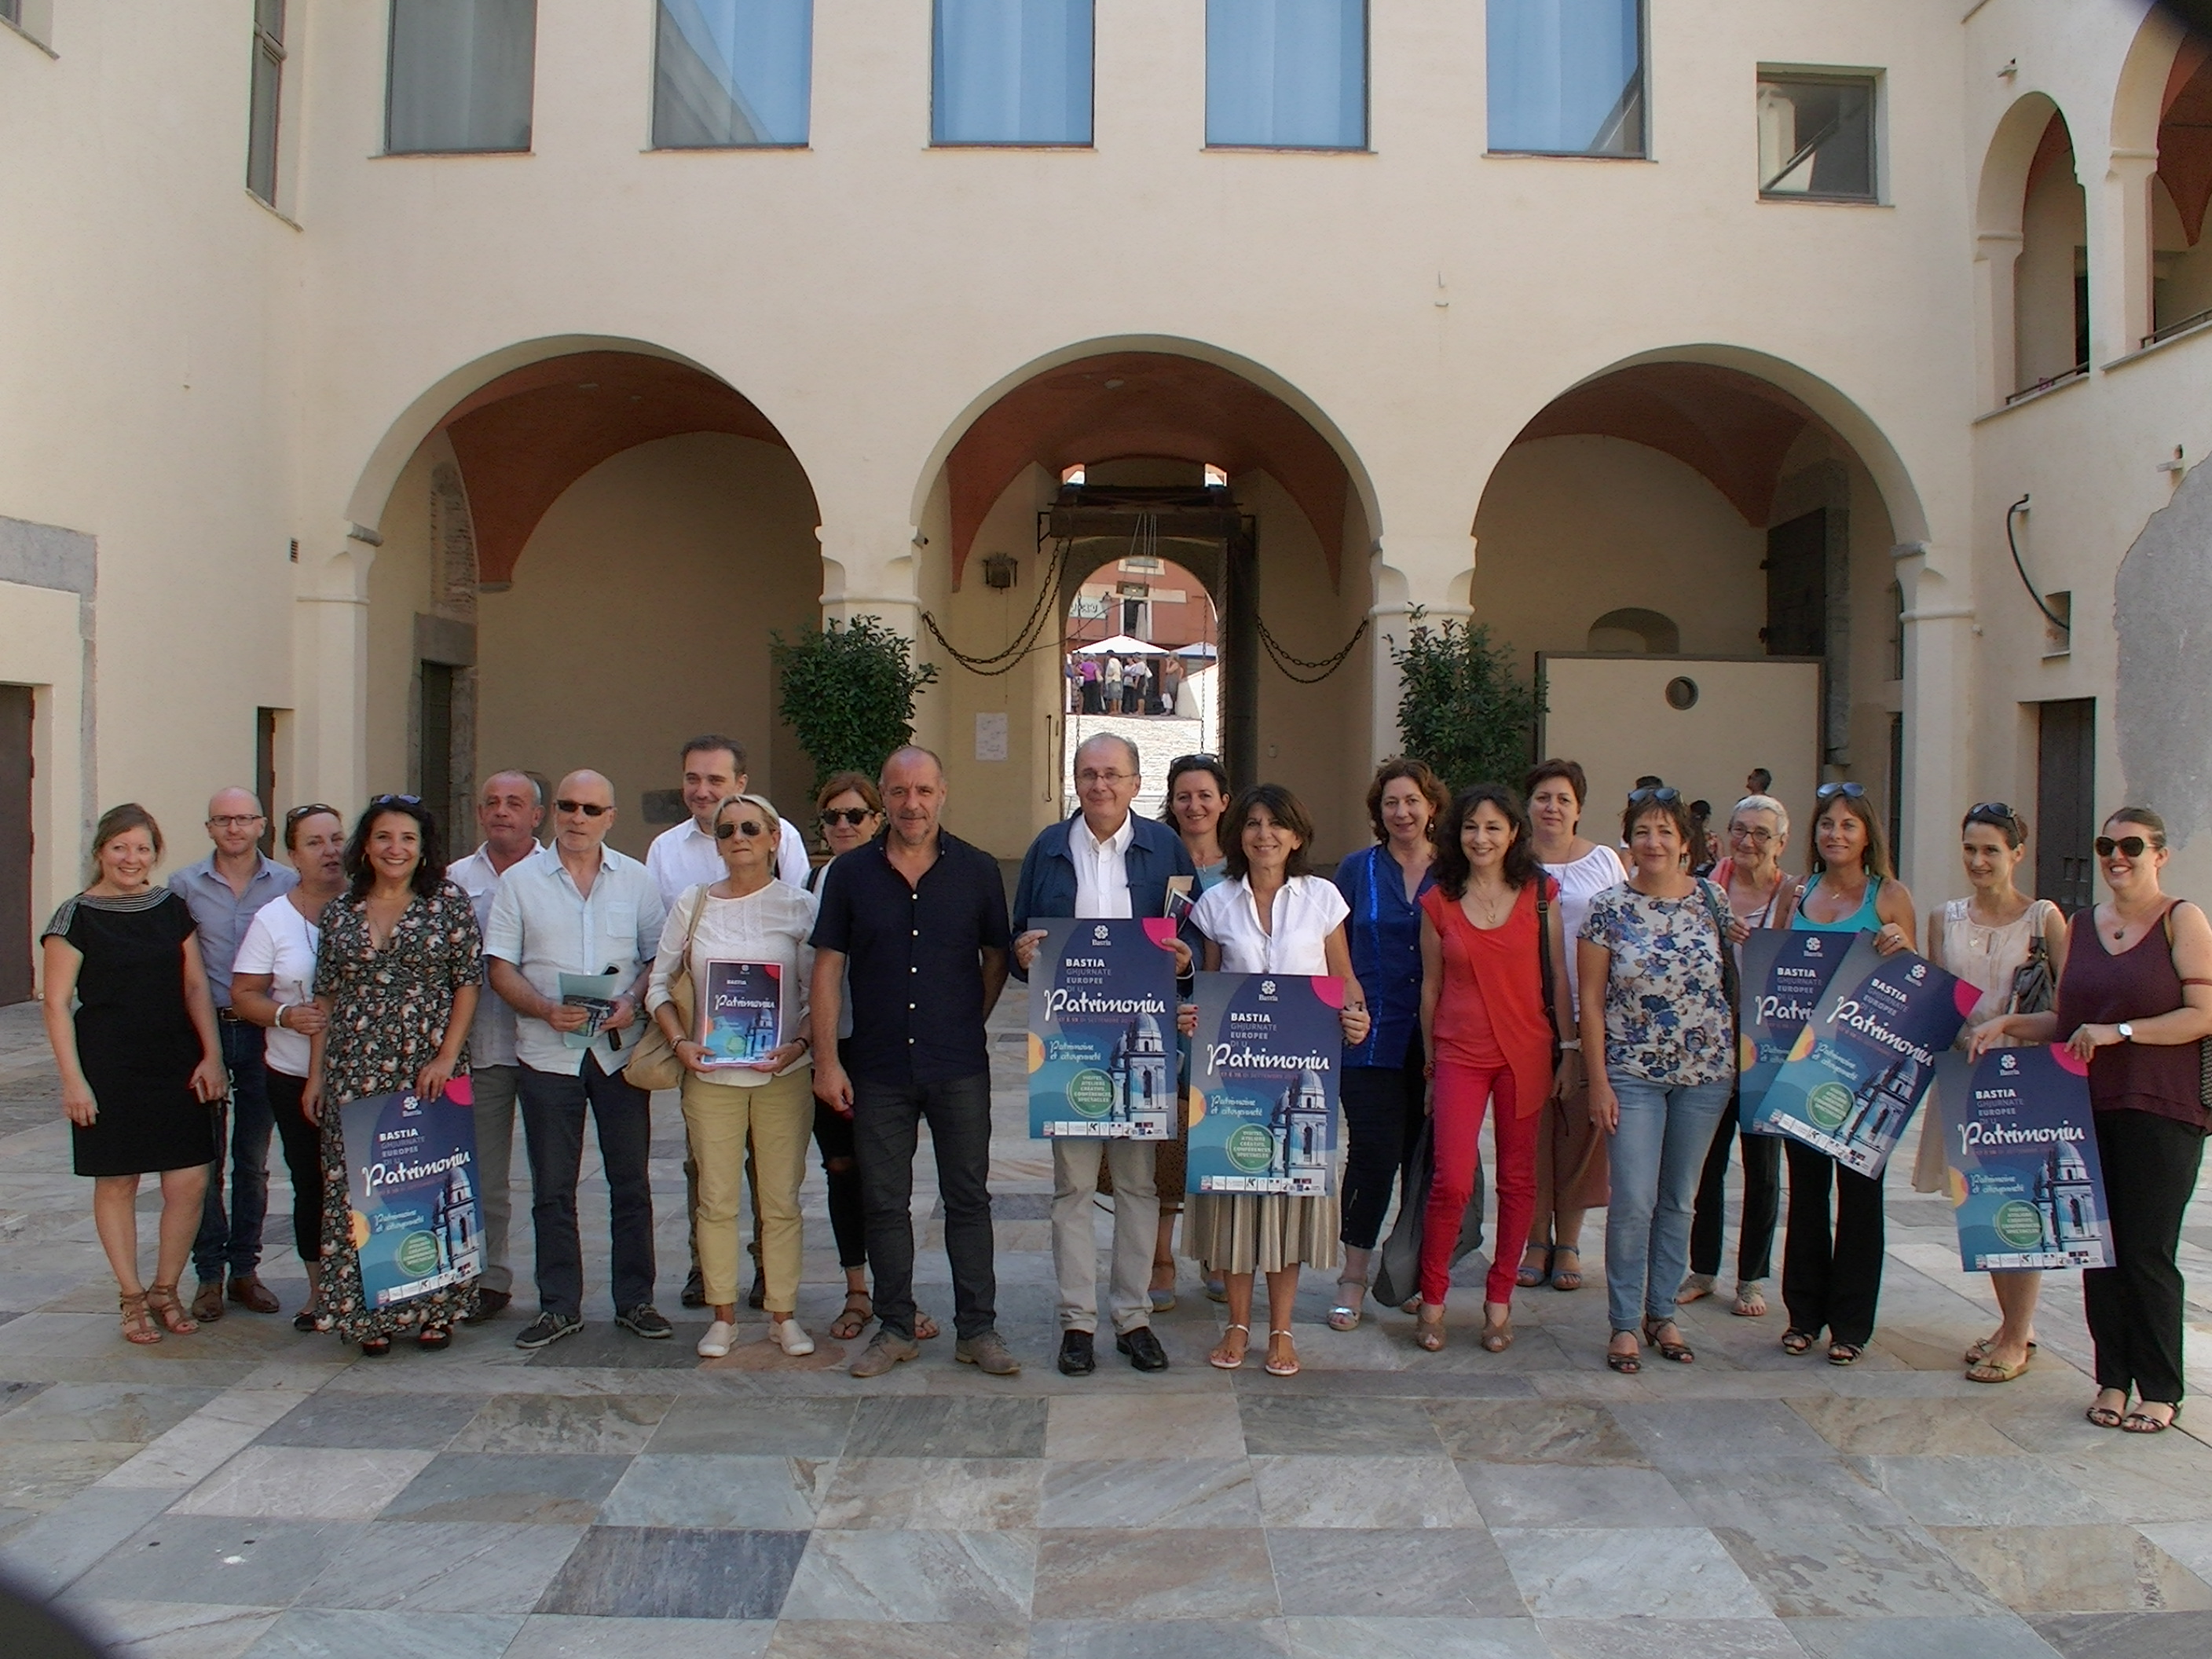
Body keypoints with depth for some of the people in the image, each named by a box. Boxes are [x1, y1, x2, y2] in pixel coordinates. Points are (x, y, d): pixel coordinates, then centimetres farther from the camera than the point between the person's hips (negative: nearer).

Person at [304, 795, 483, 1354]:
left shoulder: (449, 904, 2)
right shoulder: (340, 910, 10)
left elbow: (469, 983, -1)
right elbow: (325, 997, 12)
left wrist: (447, 1057, -10)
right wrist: (315, 1074, 7)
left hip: (427, 1069, -2)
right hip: (355, 1072, 2)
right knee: (356, 1192, 1)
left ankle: (433, 1309, 12)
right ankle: (368, 1313, 11)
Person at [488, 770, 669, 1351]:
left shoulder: (637, 880, 7)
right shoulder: (520, 880, 4)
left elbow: (658, 957, 7)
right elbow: (500, 966, 2)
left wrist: (632, 1002, -12)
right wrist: (546, 1009, -15)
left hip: (621, 1050, 1)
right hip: (547, 1054, 0)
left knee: (631, 1182, 6)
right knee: (552, 1188, 6)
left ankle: (635, 1301, 16)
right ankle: (558, 1305, 16)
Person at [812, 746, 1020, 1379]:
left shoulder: (977, 871, 1)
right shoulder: (850, 873, 1)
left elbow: (997, 958, 9)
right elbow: (828, 969, 2)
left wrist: (965, 1028, 6)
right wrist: (827, 1060, -2)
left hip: (960, 1069, -1)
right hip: (877, 1069, 1)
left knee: (968, 1198, 6)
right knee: (884, 1202, 8)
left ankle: (977, 1329, 17)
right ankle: (894, 1328, 21)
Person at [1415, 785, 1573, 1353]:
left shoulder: (1540, 894, 3)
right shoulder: (1438, 902, 3)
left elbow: (1557, 976, 6)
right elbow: (1431, 985, 8)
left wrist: (1568, 1050, 3)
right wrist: (1429, 1061, 9)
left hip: (1525, 1051, 1)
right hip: (1460, 1053, -1)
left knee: (1518, 1179, 7)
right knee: (1452, 1181, -8)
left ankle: (1499, 1301, 20)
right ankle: (1432, 1300, 10)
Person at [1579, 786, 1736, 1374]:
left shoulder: (1713, 900, 2)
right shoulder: (1608, 907, -4)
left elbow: (1738, 980, 10)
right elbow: (1592, 999, -3)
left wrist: (1741, 1057, 4)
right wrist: (1598, 1080, -8)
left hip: (1705, 1072, 3)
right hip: (1632, 1074, -2)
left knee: (1679, 1200, 11)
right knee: (1633, 1202, -6)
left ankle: (1661, 1313, 24)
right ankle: (1624, 1323, 6)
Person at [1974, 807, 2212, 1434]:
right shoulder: (2080, 926, 13)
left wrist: (2117, 1032, -15)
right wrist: (2011, 1025, 4)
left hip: (2160, 1111, -5)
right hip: (2089, 1110, 5)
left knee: (2149, 1252, -1)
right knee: (2100, 1248, 7)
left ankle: (2160, 1390, 12)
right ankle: (2113, 1378, 18)